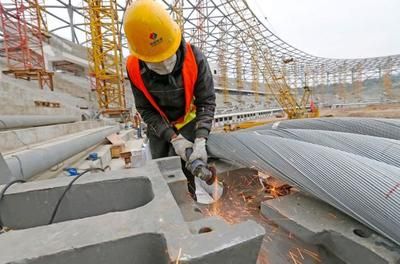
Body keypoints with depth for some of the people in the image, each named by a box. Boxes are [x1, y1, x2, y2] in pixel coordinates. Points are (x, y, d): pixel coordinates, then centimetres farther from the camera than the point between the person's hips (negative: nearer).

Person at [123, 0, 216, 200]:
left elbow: (207, 102, -23)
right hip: (159, 126, 3)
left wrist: (200, 140, -35)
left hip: (188, 121, -2)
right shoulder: (134, 68, -23)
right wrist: (173, 138, -27)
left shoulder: (194, 57, -28)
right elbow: (146, 110, -17)